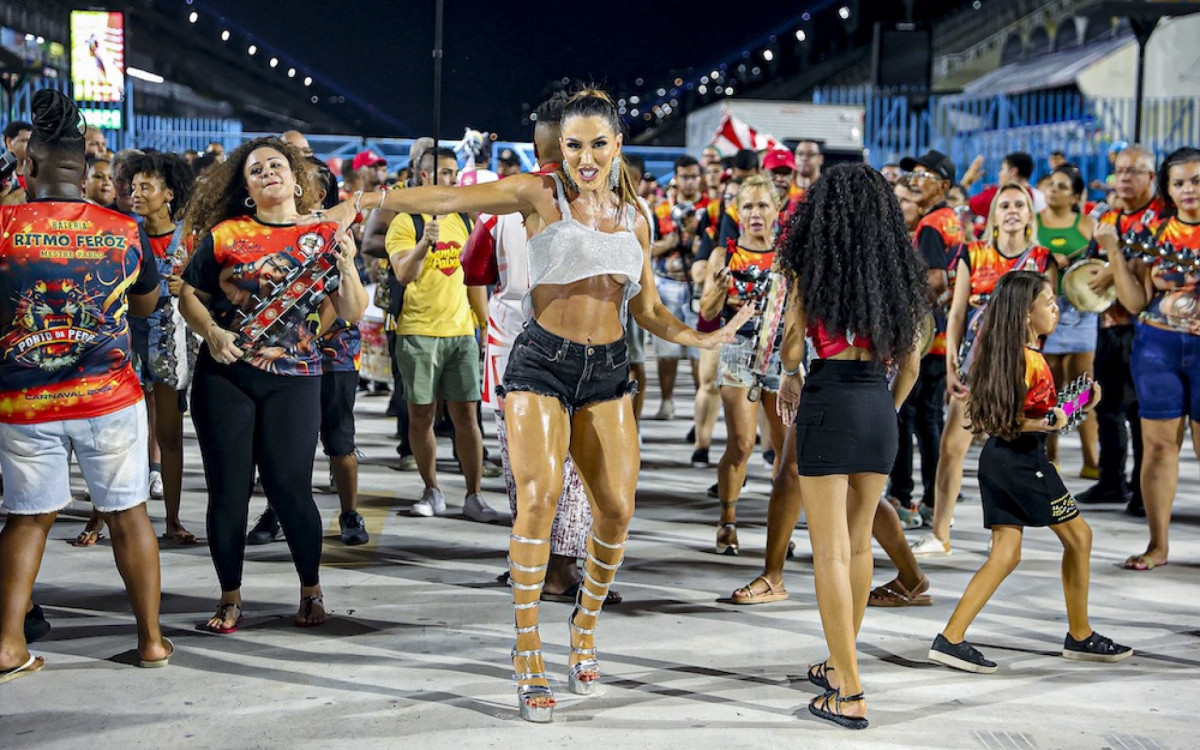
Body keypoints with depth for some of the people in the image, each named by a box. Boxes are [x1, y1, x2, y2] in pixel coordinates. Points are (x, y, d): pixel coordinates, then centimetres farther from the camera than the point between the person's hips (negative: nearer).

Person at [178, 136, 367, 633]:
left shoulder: (323, 237, 5)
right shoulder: (224, 235, 4)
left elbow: (353, 313, 3)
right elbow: (190, 296, 7)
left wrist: (346, 266, -13)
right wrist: (212, 332, -11)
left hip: (293, 379, 0)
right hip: (224, 375, 1)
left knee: (290, 488, -1)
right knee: (228, 488, 3)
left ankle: (311, 590, 20)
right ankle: (230, 599, 18)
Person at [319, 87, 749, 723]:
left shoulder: (635, 218, 13)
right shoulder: (540, 194, -1)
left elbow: (647, 310, 18)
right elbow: (449, 198, -9)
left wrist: (700, 338, 2)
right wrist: (365, 203, -18)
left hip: (607, 370, 5)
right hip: (542, 363, -4)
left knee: (616, 507, -1)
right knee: (538, 498, -17)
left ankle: (585, 625, 22)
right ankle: (527, 653, -7)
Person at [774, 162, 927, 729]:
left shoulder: (813, 268, -4)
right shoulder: (897, 273, 9)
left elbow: (791, 347, -3)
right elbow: (909, 363, 11)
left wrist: (790, 379, 18)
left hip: (828, 405, -5)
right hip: (879, 406, 5)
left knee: (831, 552, -3)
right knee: (858, 544, 17)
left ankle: (849, 694, -5)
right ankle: (840, 666, 29)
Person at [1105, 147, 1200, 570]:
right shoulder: (1153, 232, 6)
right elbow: (1136, 301, 3)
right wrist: (1113, 252, -5)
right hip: (1157, 346, 2)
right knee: (1158, 443, 4)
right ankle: (1158, 545, 12)